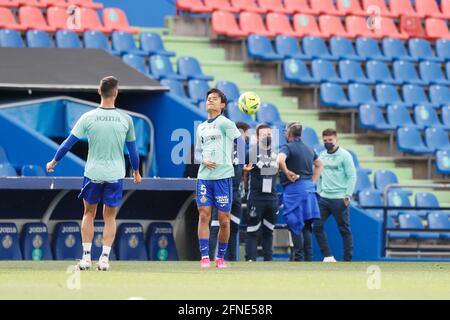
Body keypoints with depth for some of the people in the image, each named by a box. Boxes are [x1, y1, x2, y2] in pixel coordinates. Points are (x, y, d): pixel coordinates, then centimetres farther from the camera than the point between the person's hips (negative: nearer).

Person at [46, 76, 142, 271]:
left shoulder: (88, 118, -7)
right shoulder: (125, 119, -4)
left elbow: (69, 143, -2)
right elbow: (132, 149, 7)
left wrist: (54, 162, 13)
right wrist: (136, 171, 22)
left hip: (93, 173, 0)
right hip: (115, 175, 0)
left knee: (89, 213, 15)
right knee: (110, 217, 10)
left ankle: (86, 257, 10)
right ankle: (104, 258, 2)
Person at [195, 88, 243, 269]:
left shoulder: (225, 123, -2)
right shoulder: (201, 128, 15)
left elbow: (241, 142, -1)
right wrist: (203, 161, -1)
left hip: (223, 176, -4)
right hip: (204, 177, 4)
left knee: (224, 220, 1)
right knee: (203, 216, -6)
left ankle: (220, 258, 12)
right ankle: (204, 257, -6)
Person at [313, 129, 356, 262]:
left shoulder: (344, 155, -7)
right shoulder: (322, 155, 10)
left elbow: (352, 177, -9)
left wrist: (347, 195, -14)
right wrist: (318, 191, 11)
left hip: (339, 199, -6)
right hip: (323, 197, 6)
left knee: (344, 230, 0)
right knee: (317, 226, -2)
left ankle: (347, 260, 6)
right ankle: (328, 256, 6)